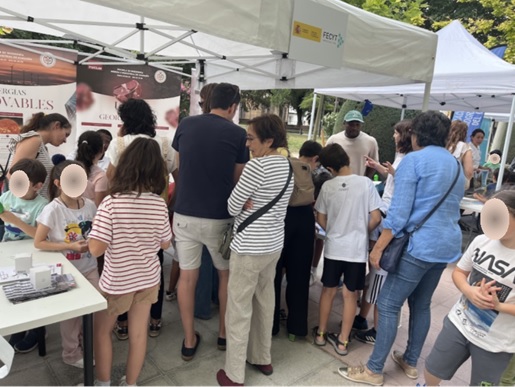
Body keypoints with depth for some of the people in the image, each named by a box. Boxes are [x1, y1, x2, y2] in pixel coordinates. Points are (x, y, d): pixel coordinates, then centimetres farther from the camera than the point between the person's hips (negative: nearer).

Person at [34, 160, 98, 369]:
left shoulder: (89, 205, -6)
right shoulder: (52, 210, -19)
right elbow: (38, 243, -14)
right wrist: (70, 246, -22)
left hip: (90, 268, 4)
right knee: (72, 312, 11)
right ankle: (71, 354, 34)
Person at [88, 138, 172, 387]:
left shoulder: (111, 203, -22)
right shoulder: (159, 204, -12)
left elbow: (96, 249, -22)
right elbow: (165, 244, -1)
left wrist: (97, 222, -5)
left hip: (116, 281, -3)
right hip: (148, 278, 3)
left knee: (101, 330, 22)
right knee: (138, 333, 17)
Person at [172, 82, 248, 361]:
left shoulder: (185, 125, 3)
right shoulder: (238, 134, -7)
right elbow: (238, 178, 0)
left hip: (185, 214, 3)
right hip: (219, 217, -2)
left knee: (187, 276, 13)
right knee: (226, 274, 19)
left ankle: (189, 340, 24)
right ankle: (225, 333, 33)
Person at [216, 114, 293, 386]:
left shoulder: (256, 166, -20)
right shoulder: (287, 165, 6)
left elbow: (232, 207, -14)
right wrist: (250, 204, -5)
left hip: (250, 248, -9)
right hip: (274, 244, 9)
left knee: (239, 310, 5)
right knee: (265, 303, 21)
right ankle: (262, 359, 37)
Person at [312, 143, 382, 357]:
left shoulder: (327, 186, -7)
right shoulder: (366, 183, -11)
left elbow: (321, 219, 0)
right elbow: (376, 218, -10)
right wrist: (363, 232, 9)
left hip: (333, 247, 1)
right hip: (357, 248, -1)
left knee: (328, 290, 17)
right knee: (350, 295, 11)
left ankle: (321, 333, 30)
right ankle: (342, 341, 22)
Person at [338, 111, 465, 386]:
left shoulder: (413, 160, -11)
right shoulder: (456, 165, 14)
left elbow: (399, 212, -18)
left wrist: (378, 248, -12)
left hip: (420, 245, -8)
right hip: (448, 245, 9)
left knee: (388, 305, -1)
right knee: (421, 304, 19)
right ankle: (410, 362, 32)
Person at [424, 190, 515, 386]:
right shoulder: (481, 241, -9)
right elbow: (459, 272, 4)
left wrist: (499, 306, -26)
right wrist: (468, 291, -15)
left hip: (495, 344, -3)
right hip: (458, 324, 4)